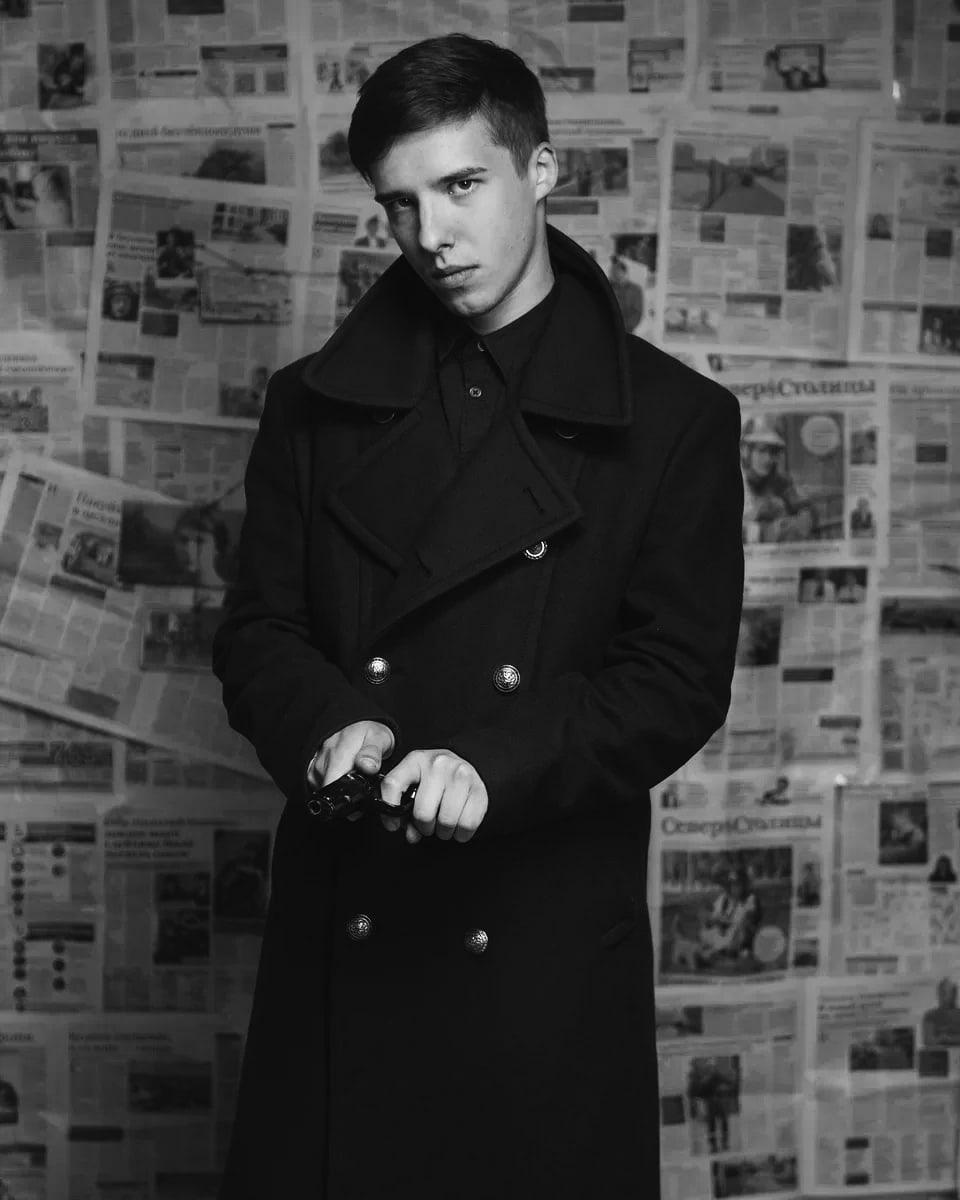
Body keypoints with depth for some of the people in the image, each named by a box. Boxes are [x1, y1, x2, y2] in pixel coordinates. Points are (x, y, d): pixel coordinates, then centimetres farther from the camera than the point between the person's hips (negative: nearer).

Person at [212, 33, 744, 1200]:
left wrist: (494, 761, -19)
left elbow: (680, 678, -4)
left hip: (551, 937, -1)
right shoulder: (316, 405, 9)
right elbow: (256, 631, 8)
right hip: (344, 927, 2)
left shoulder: (673, 419, 1)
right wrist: (329, 723, -14)